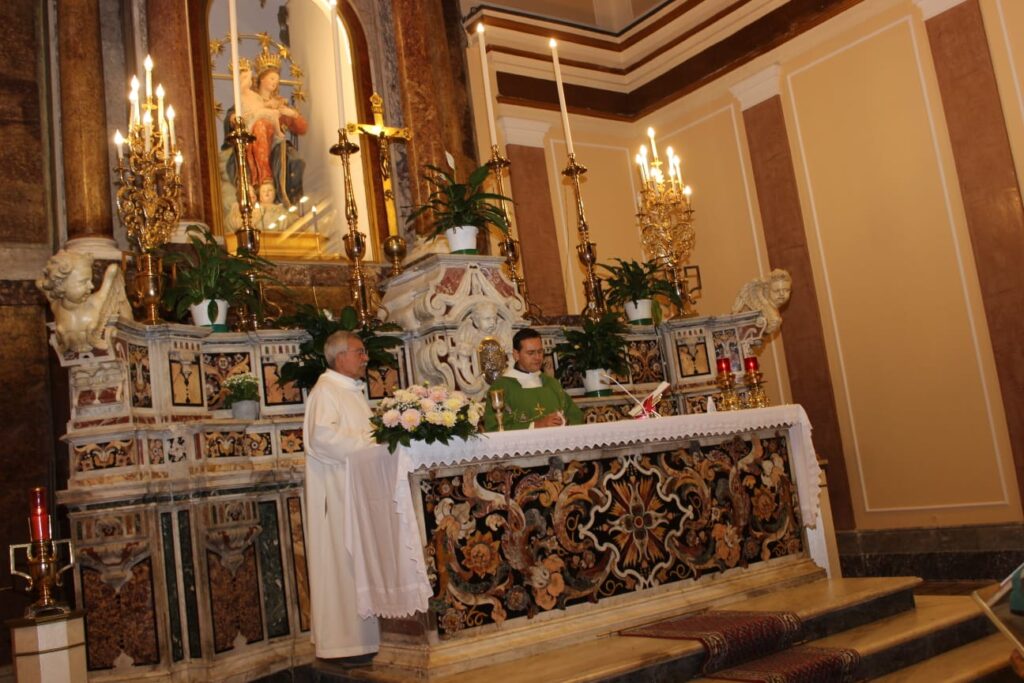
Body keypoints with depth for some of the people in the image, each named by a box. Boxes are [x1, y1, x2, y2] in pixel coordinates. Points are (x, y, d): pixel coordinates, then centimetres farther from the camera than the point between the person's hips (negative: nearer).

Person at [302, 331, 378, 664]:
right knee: (344, 560, -5)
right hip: (337, 490, -9)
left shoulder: (353, 390, 17)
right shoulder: (325, 390, -12)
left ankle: (362, 632, 19)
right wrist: (369, 443, -20)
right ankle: (346, 642, 3)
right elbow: (323, 436, -25)